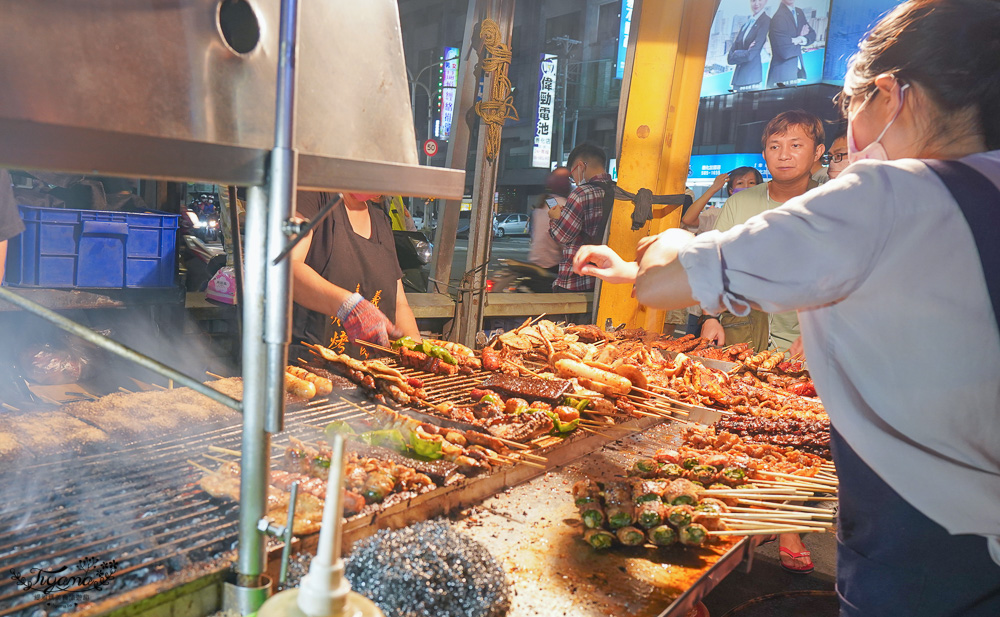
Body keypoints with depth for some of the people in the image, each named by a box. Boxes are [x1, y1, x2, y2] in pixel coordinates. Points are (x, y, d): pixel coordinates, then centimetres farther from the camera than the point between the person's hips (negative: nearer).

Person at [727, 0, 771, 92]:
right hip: (737, 76, 6)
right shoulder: (745, 24, 17)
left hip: (751, 77, -6)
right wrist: (743, 53, -8)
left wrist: (736, 54, 5)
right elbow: (730, 57, 8)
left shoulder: (766, 21, -2)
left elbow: (750, 55, -10)